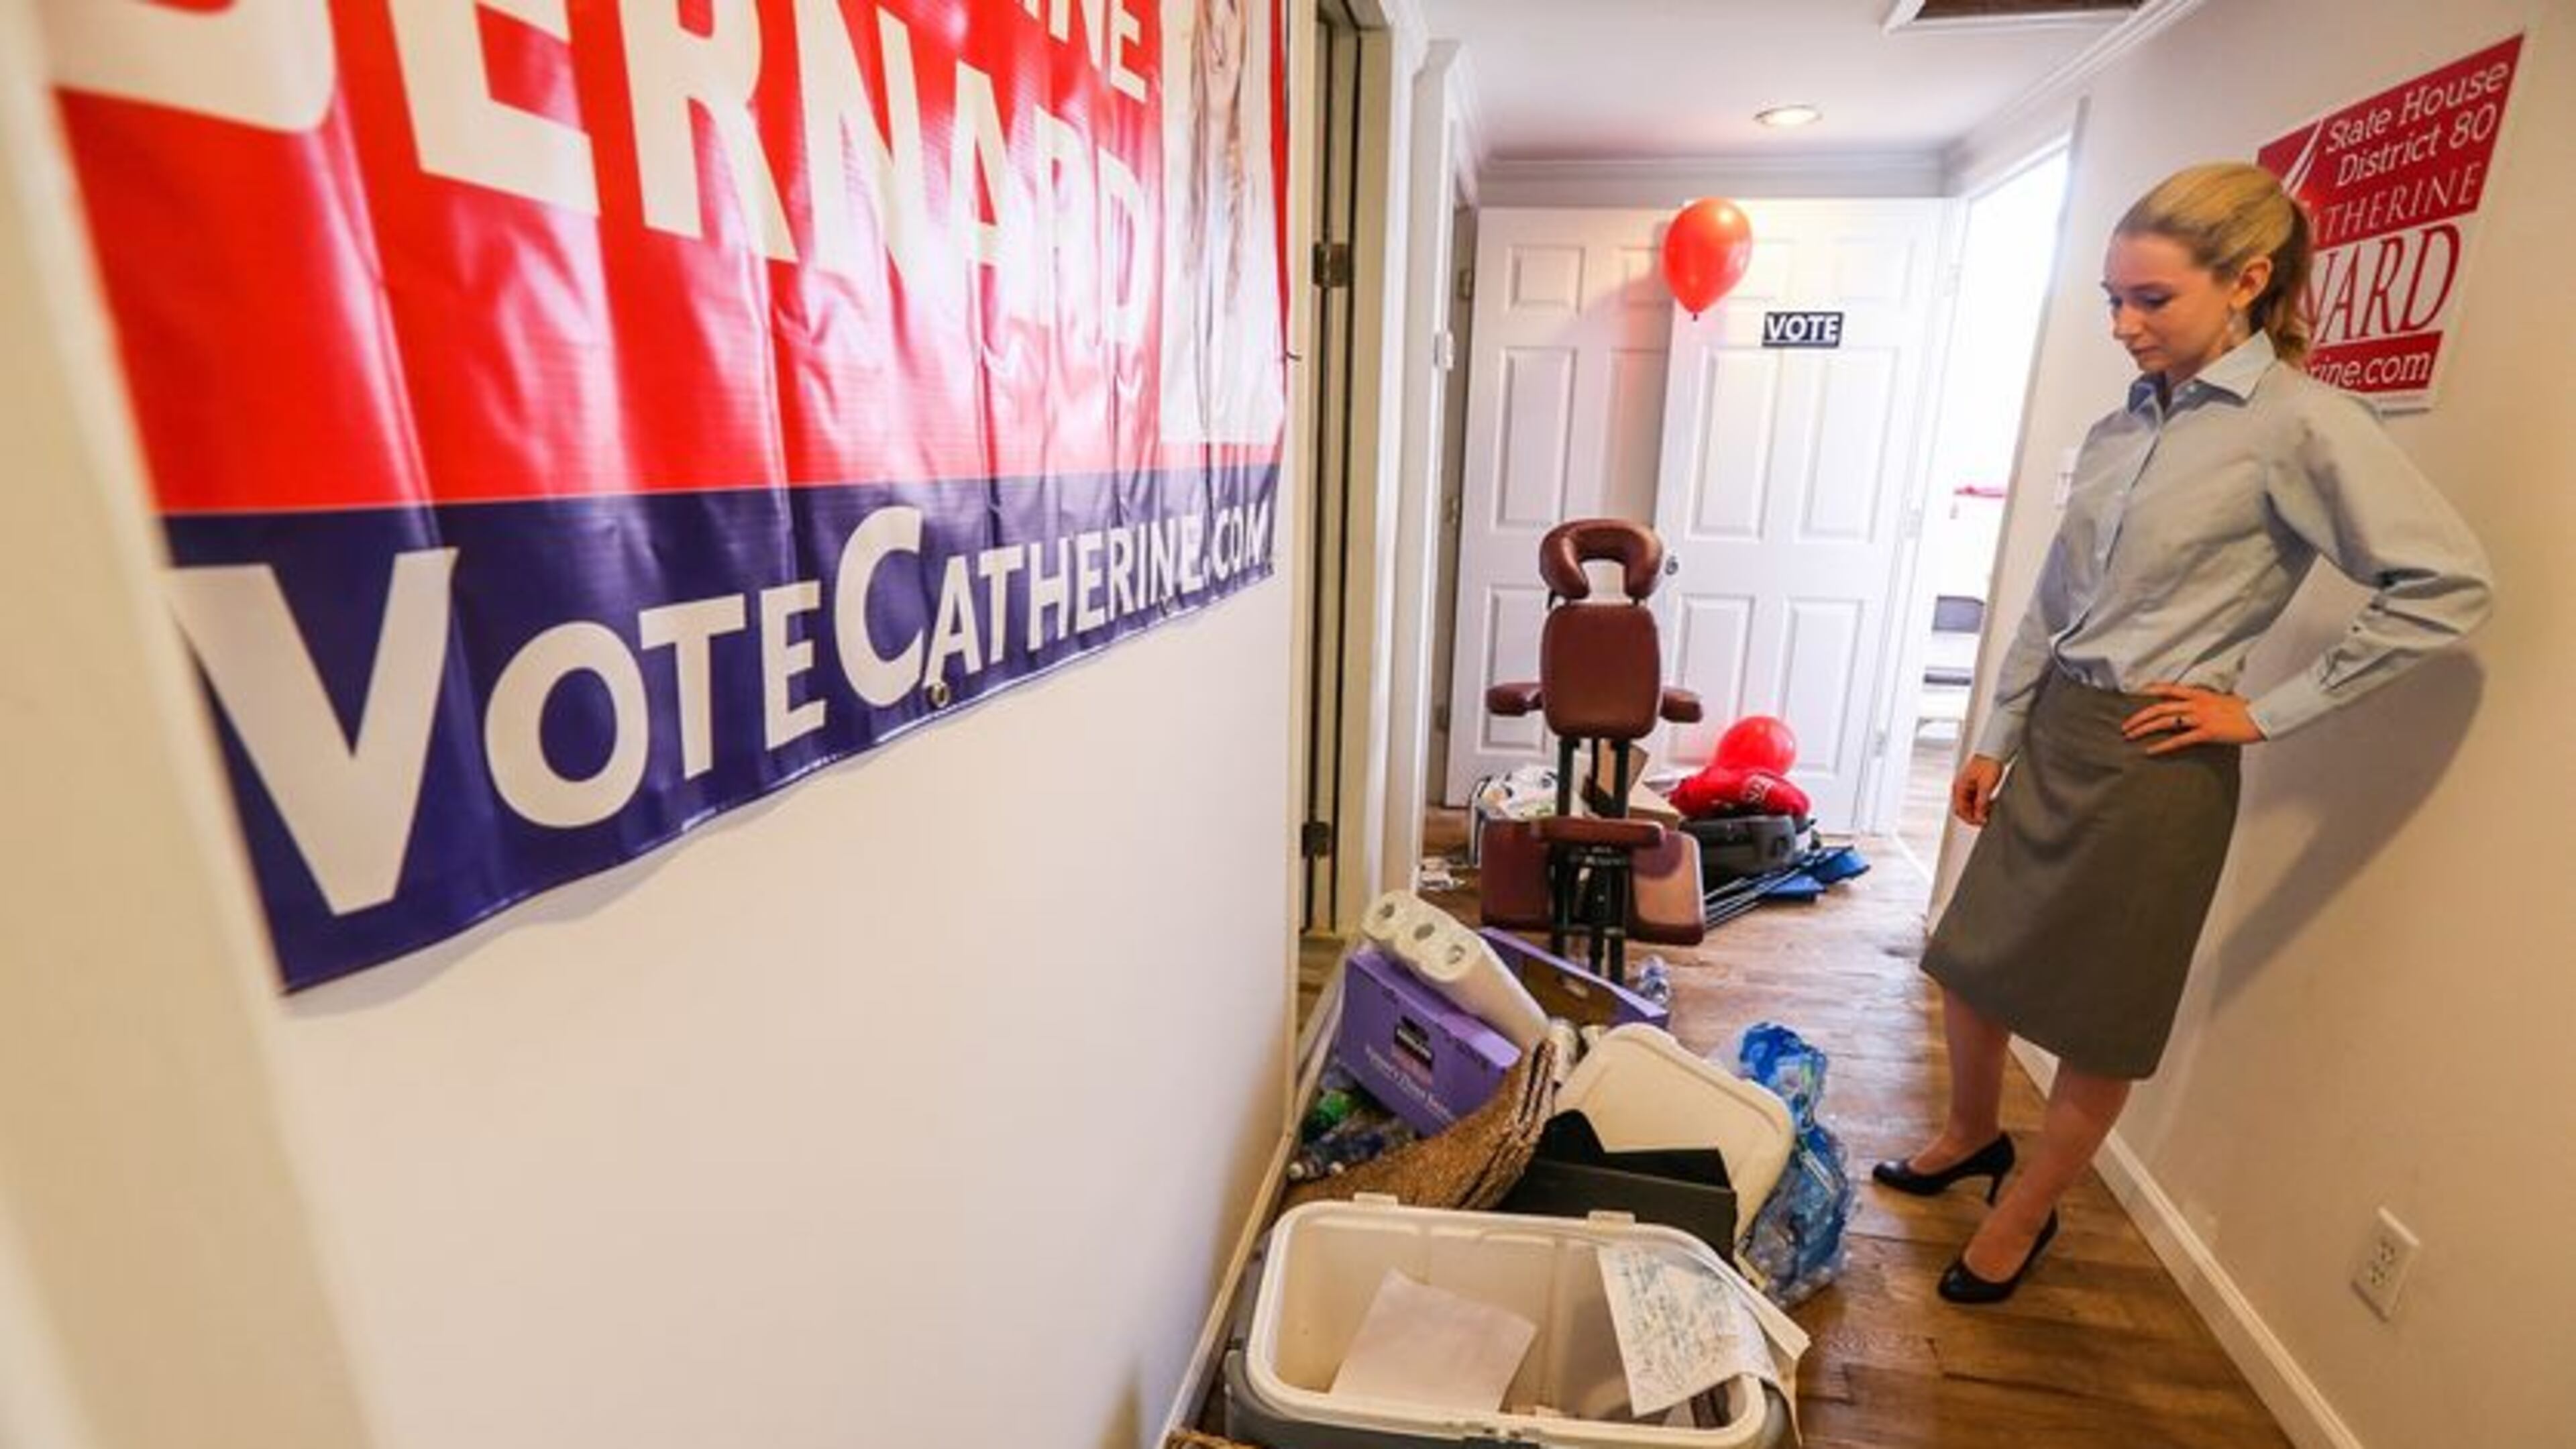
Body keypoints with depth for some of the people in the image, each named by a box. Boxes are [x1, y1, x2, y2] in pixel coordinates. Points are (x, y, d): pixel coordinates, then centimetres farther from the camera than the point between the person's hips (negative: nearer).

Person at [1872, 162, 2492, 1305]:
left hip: (2154, 762, -6)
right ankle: (1971, 1138, 42)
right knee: (1969, 961, 16)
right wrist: (1997, 738, 10)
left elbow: (2447, 584, -13)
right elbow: (2050, 603, 11)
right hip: (2053, 734, 6)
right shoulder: (2123, 426, 8)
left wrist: (2269, 713, -12)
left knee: (2098, 1018, 9)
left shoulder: (2300, 425, -10)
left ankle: (2026, 1215, 31)